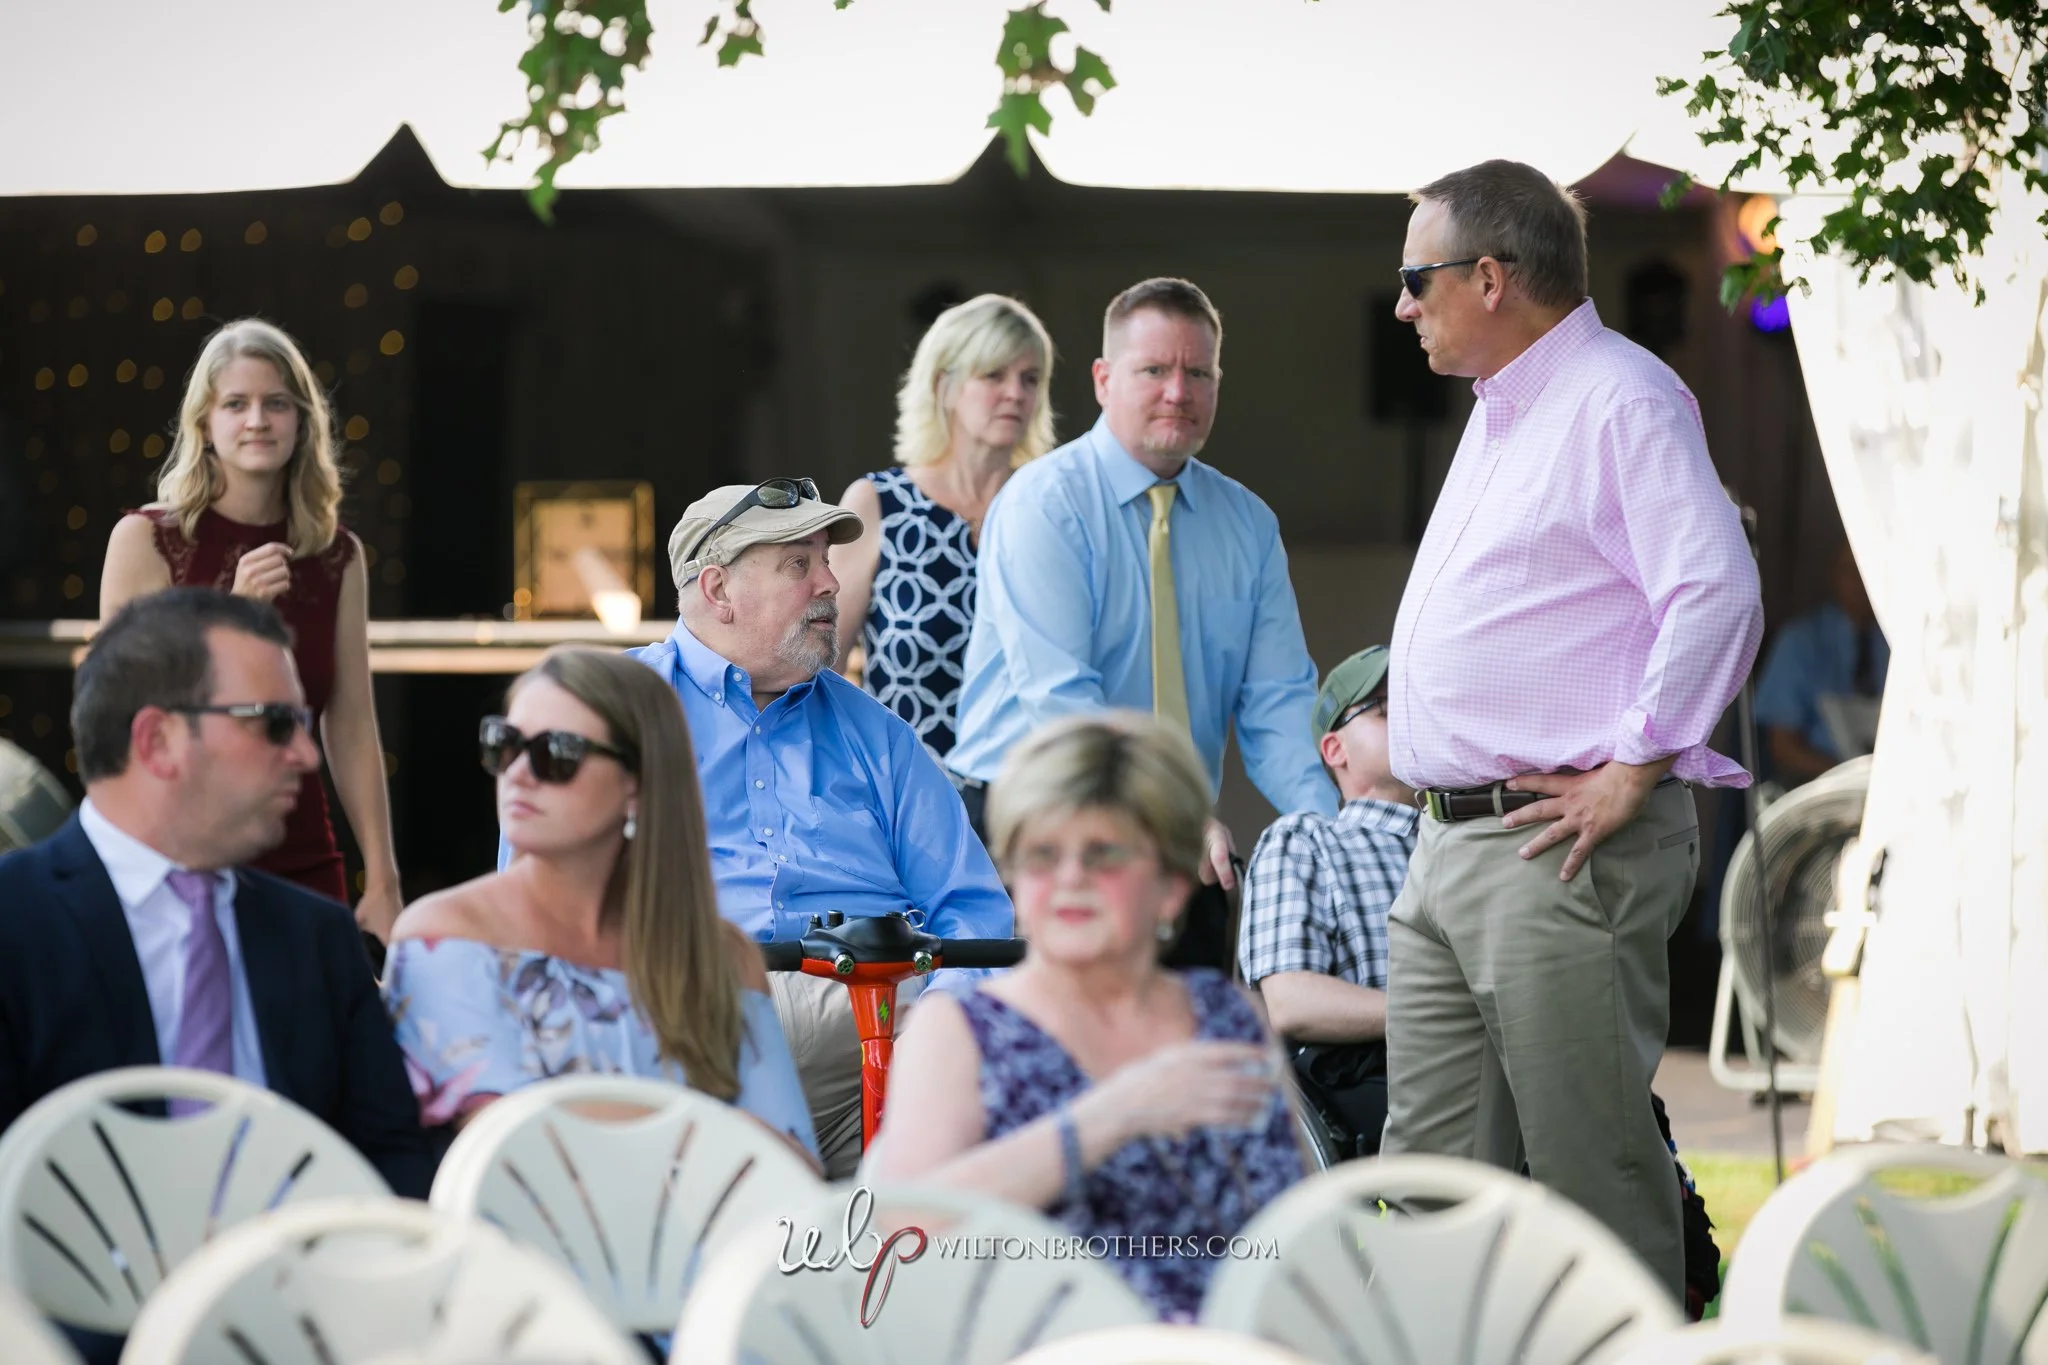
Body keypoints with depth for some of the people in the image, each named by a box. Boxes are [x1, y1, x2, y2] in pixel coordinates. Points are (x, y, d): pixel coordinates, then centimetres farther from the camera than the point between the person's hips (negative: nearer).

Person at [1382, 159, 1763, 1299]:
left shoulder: (1621, 401, -11)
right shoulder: (1500, 415, 21)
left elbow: (1718, 593, -23)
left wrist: (1630, 774, -20)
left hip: (1562, 850, -10)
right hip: (1451, 845, 10)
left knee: (1591, 1162, -6)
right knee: (1435, 1157, 10)